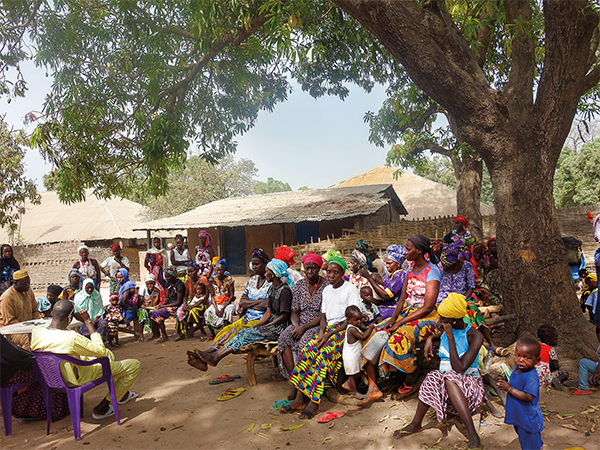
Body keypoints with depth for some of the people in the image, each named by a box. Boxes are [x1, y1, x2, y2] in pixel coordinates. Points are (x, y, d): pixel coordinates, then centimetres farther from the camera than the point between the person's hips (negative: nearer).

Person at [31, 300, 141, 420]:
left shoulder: (36, 332, -15)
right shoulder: (71, 338, -36)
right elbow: (101, 351, -22)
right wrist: (89, 324, -19)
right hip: (79, 378, -8)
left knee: (109, 355, 29)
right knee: (135, 365, -5)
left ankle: (122, 394, 43)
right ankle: (102, 407, 10)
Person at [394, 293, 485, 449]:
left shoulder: (475, 336, -15)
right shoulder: (446, 330, 3)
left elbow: (459, 369, -25)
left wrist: (450, 336, -24)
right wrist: (430, 339, 9)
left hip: (469, 384, -5)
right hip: (446, 384, 5)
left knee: (450, 378, -37)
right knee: (433, 377, -30)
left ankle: (473, 436, -39)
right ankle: (416, 424, -20)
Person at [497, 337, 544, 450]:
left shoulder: (532, 376, -28)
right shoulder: (516, 369, -1)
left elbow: (528, 397, -33)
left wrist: (509, 388, -29)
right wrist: (506, 384, -3)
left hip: (529, 419, -8)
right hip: (518, 417, 9)